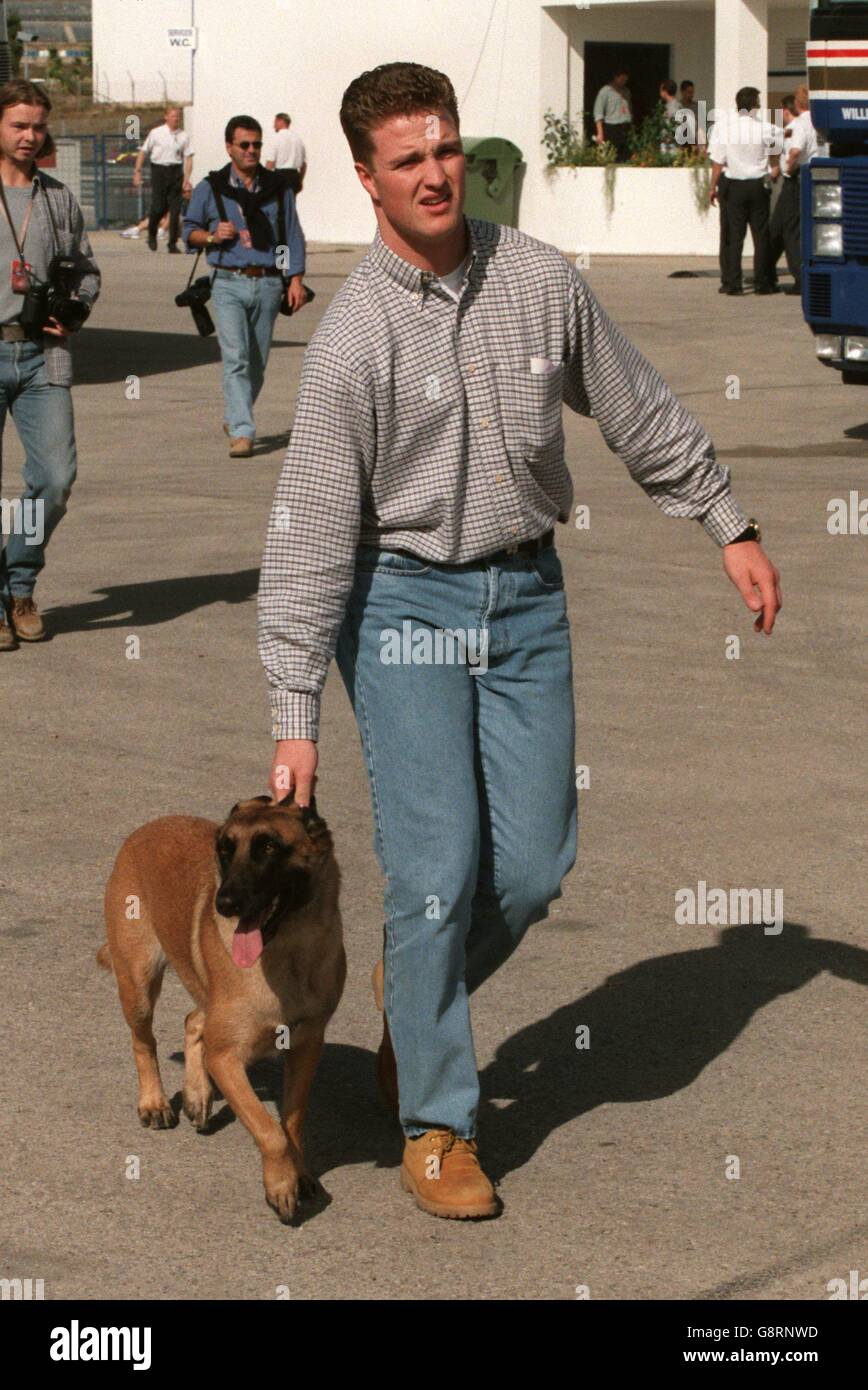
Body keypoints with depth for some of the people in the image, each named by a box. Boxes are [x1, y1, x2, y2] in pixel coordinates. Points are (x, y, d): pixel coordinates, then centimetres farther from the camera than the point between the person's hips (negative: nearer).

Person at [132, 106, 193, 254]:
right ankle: (152, 234, 22)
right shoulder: (156, 133, 1)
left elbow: (188, 158, 4)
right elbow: (143, 152, 5)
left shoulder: (184, 135, 5)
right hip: (159, 170, -2)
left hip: (176, 171, 2)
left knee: (175, 209, -1)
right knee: (159, 207, -6)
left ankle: (173, 244, 5)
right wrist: (137, 172, -1)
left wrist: (187, 180, -4)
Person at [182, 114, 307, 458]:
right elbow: (189, 229, 13)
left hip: (268, 284, 2)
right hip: (229, 284, -2)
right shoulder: (210, 189, 4)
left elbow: (292, 236, 10)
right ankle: (241, 433, -20)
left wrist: (295, 279, 1)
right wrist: (211, 237, -9)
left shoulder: (278, 187, 8)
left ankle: (234, 417, 31)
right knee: (236, 358, -15)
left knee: (257, 362, 9)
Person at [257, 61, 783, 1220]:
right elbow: (310, 532, -13)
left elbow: (641, 414, 11)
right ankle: (437, 1121, 7)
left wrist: (730, 527, 14)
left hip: (526, 594, 4)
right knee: (438, 869, -8)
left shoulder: (542, 281, -3)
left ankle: (411, 992, 32)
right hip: (403, 600, -4)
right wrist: (296, 718, -15)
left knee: (535, 863, 3)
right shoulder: (353, 337, -14)